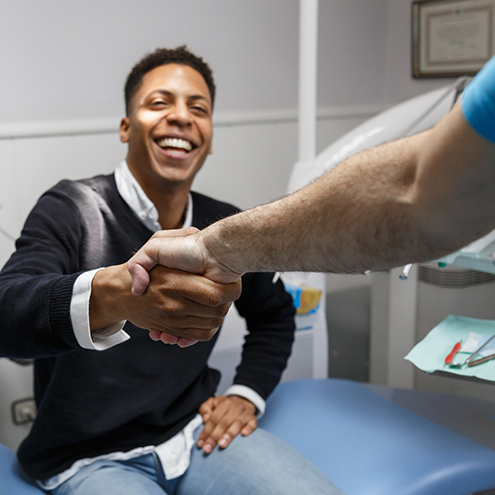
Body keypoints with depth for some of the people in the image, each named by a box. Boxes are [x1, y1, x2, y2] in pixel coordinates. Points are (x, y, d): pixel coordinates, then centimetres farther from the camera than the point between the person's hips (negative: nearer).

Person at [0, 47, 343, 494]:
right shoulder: (71, 210, -10)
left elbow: (274, 314, 22)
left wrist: (247, 394, 5)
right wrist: (114, 293, -51)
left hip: (198, 433, 4)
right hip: (90, 458, -4)